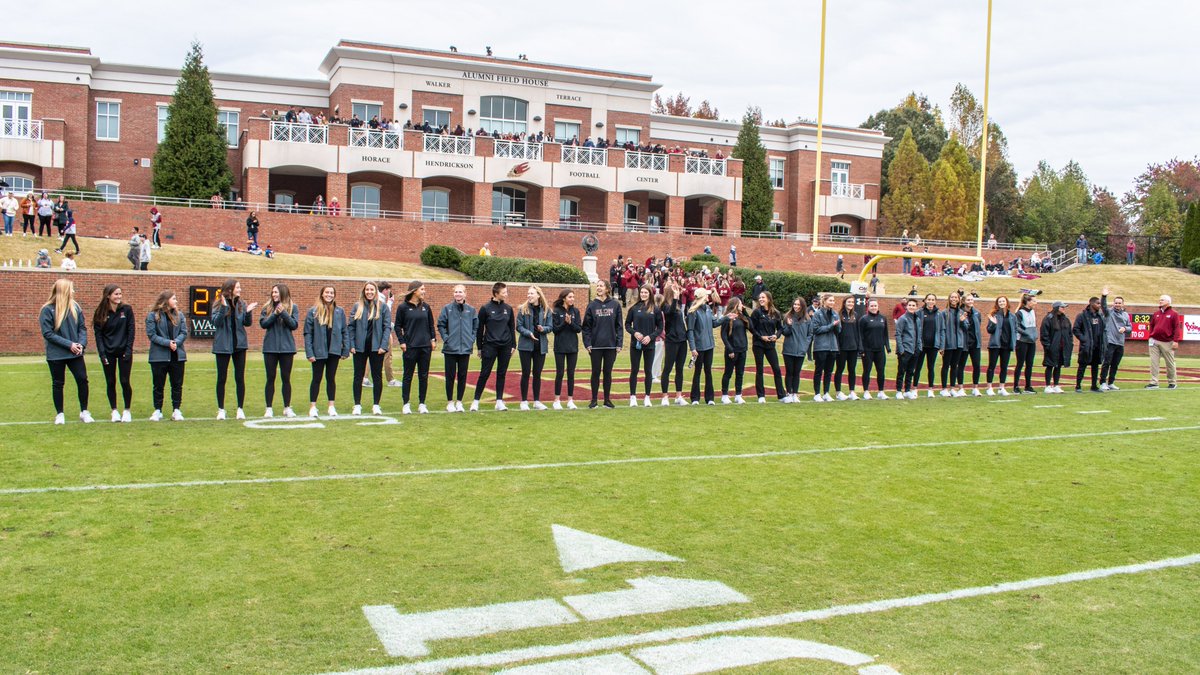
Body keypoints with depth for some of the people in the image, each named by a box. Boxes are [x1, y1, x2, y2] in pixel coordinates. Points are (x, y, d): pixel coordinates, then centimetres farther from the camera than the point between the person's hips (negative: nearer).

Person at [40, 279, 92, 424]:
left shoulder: (75, 307, 3)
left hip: (75, 353, 3)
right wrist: (69, 344, -18)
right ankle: (59, 414, 20)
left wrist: (81, 343, -12)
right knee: (57, 384, 8)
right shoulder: (48, 310, -10)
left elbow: (82, 328, 6)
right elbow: (47, 333, -13)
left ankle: (84, 412, 12)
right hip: (56, 355, -3)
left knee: (82, 380, -1)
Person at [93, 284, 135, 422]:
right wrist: (102, 354, -9)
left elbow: (131, 330, -1)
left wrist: (129, 350, -8)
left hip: (124, 352, -1)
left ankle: (127, 411, 11)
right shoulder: (100, 313, -1)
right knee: (111, 383, 5)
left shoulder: (126, 310, -1)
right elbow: (98, 334, -1)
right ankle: (114, 411, 15)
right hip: (108, 353, 1)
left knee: (125, 382, -1)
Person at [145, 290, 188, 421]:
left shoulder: (179, 315, 7)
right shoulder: (153, 315, -4)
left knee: (177, 384, 6)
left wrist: (176, 342, -16)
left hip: (177, 355, 3)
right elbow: (151, 334, -10)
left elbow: (184, 333, 3)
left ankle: (176, 410, 14)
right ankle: (157, 410, 15)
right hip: (159, 355, -3)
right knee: (158, 385, 5)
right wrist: (167, 343, -18)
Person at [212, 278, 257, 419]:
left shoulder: (241, 304, 4)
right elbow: (216, 322, -16)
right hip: (223, 345, -3)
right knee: (222, 378, 4)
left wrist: (248, 312, -15)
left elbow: (247, 323, 4)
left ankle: (240, 408, 12)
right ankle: (221, 409, 13)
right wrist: (223, 307, -27)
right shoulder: (219, 304, -6)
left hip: (239, 344, 3)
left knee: (240, 378, 4)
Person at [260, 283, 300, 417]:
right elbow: (263, 324, -4)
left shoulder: (293, 307, 2)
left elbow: (294, 325, -7)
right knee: (270, 378, 4)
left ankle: (287, 408, 14)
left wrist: (283, 313, -17)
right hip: (270, 347, 1)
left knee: (286, 378, 5)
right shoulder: (267, 307, 5)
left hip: (287, 347, -1)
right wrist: (275, 314, -15)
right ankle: (269, 408, 9)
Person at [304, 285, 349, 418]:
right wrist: (309, 352, -10)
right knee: (317, 378, 6)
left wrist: (346, 350, -1)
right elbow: (307, 333, -5)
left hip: (334, 351, 2)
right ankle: (312, 407, 12)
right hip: (318, 351, -1)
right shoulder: (313, 312, -3)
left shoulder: (340, 312, 2)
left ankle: (332, 406, 17)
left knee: (331, 378, 10)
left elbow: (345, 332, 4)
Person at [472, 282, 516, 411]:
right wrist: (480, 347, -1)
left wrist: (513, 345, 9)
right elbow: (480, 329, -1)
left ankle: (499, 401, 14)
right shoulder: (485, 308, -4)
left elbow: (512, 328, 13)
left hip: (505, 346, 4)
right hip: (490, 346, -3)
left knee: (502, 374, 7)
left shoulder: (508, 309, 7)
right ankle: (476, 401, 5)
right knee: (484, 373, -3)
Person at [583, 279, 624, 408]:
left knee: (608, 372, 7)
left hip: (611, 345, 0)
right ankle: (594, 399, 12)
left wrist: (619, 343, -3)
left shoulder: (615, 305, 2)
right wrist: (587, 343, -6)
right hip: (595, 345, 0)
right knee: (596, 372, 5)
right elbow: (586, 326, 2)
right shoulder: (592, 305, 2)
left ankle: (607, 399, 15)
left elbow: (619, 325, 2)